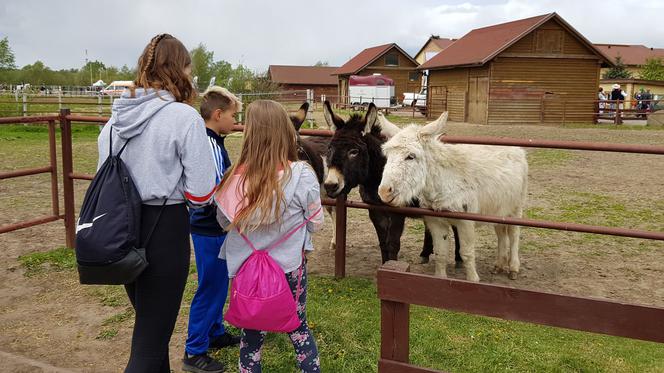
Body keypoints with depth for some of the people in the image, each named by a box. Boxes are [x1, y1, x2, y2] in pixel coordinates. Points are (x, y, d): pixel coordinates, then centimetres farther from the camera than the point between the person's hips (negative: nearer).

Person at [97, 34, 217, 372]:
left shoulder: (117, 116, 3)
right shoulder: (185, 117, -15)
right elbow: (201, 194, -15)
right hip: (164, 230, -6)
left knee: (148, 323, 26)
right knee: (150, 344, 5)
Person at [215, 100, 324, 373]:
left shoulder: (237, 178, -14)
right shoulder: (302, 175, -19)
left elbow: (224, 222, 2)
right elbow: (316, 224, -6)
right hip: (289, 267, -1)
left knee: (251, 332, 18)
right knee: (298, 329, 18)